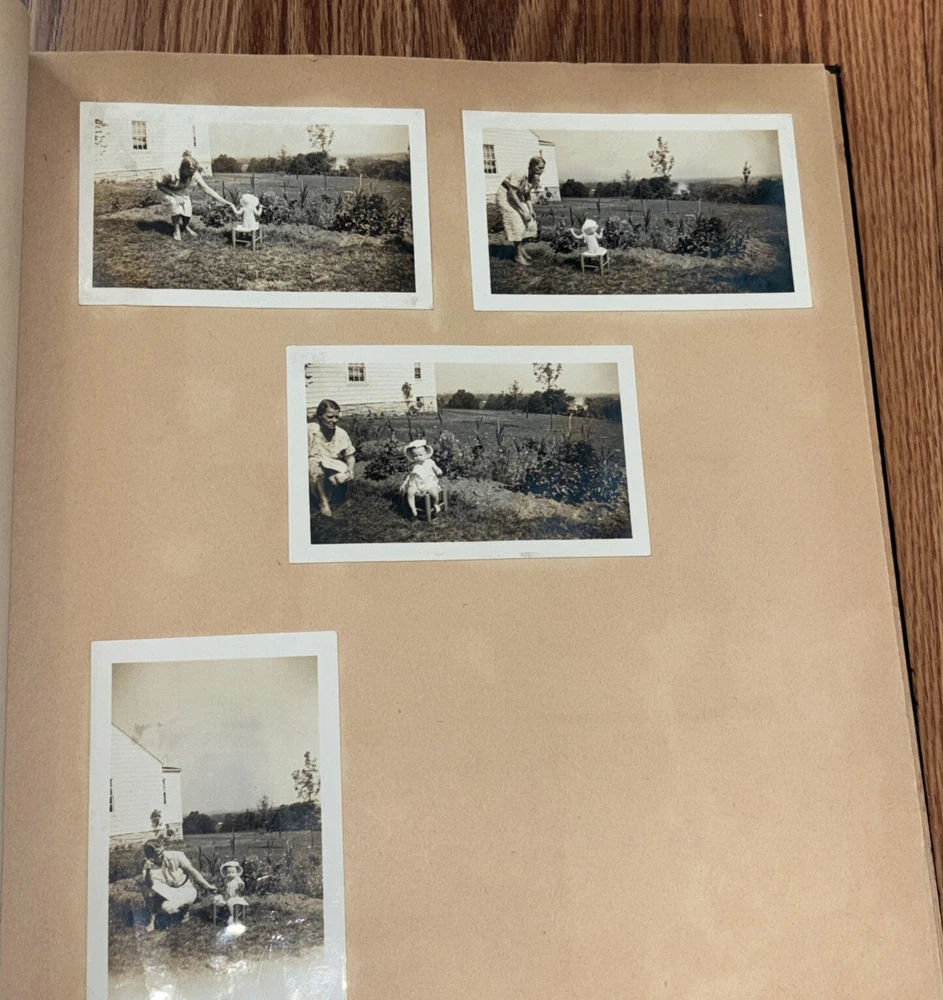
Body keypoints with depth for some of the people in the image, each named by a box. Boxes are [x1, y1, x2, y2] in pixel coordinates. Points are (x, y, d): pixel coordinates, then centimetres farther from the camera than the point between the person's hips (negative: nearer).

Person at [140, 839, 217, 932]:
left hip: (185, 889, -3)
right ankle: (152, 917, -5)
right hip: (168, 892, 3)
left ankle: (185, 907, 3)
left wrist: (207, 886, -17)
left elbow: (192, 871, -14)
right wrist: (148, 871, -43)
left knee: (166, 907, -31)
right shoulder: (149, 865, -13)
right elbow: (149, 884, -26)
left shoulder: (175, 856, -20)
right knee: (145, 888, -24)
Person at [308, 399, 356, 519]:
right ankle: (323, 500, -16)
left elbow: (350, 455, 6)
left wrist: (350, 470, -14)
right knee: (316, 466, -38)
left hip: (333, 469, 3)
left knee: (343, 477, -29)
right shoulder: (309, 431, -16)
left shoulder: (341, 434, -4)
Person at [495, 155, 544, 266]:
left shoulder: (535, 178, -4)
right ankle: (518, 256, -9)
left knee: (530, 221, 1)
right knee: (517, 223, -15)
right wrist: (523, 210, -26)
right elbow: (512, 193, -28)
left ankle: (521, 248, 17)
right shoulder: (519, 174, -29)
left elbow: (528, 195, 5)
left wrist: (531, 210, -10)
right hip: (505, 196, -8)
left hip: (517, 198, 8)